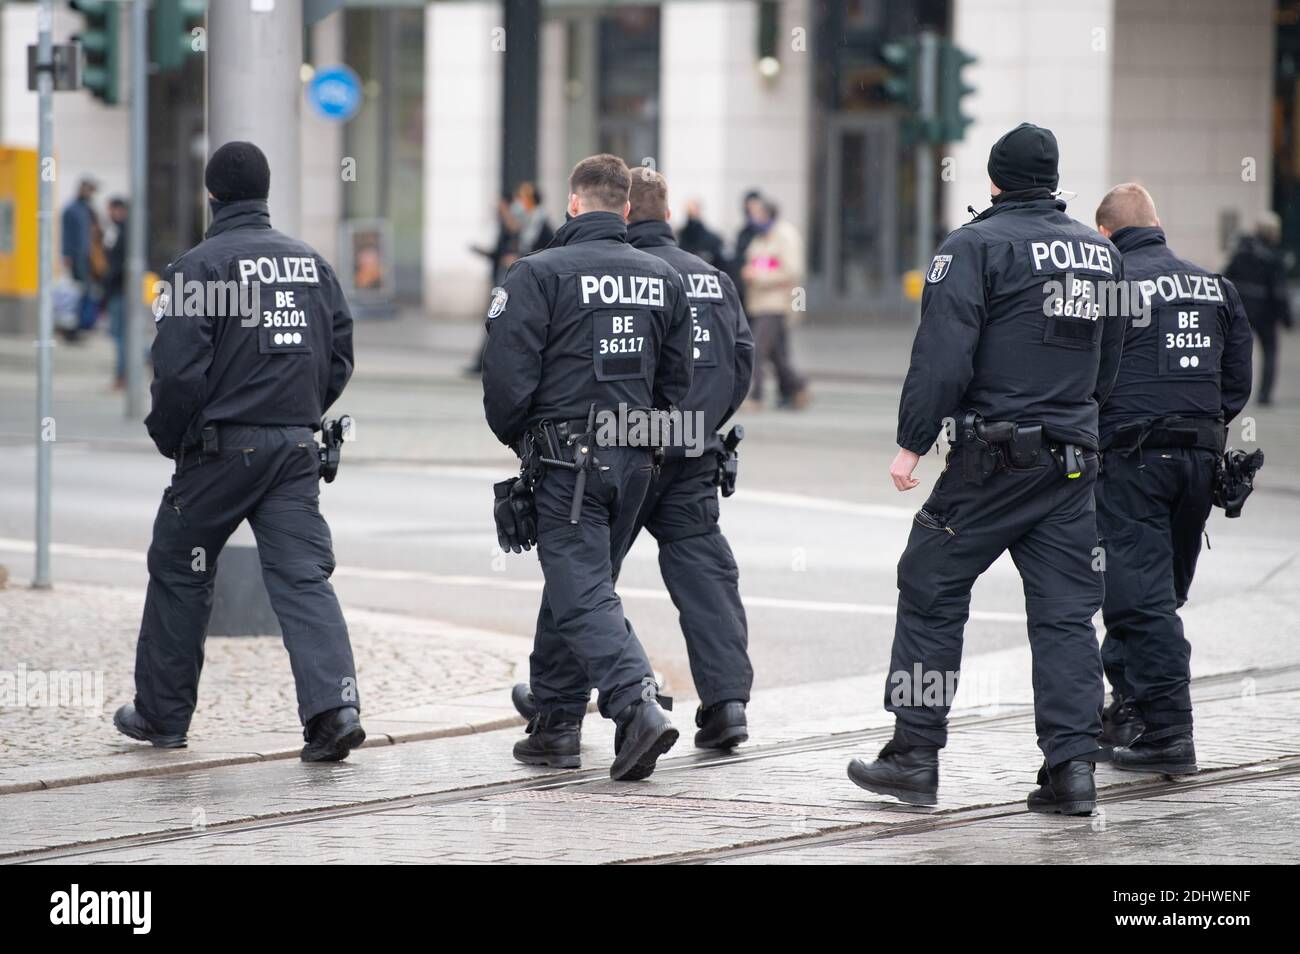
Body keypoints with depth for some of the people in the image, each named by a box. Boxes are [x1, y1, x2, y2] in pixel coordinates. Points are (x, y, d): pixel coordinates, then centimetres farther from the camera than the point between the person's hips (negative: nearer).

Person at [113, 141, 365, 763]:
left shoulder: (198, 266, -10)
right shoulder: (311, 263, 8)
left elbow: (178, 369, -15)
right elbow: (340, 356, 11)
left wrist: (168, 439, 1)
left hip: (221, 448, -4)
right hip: (296, 449, 4)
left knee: (178, 573, 12)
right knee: (303, 576, 0)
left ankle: (161, 712, 21)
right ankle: (333, 705, -18)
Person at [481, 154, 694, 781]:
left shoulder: (539, 274, -9)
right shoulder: (662, 279, 9)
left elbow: (507, 377, -12)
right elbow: (677, 382, 11)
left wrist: (521, 442, 6)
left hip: (567, 463, -6)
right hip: (633, 463, 6)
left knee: (582, 594, -8)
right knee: (574, 583, 18)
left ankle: (638, 705, -26)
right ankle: (557, 723, 22)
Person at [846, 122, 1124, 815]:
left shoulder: (977, 245, -8)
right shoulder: (1101, 253, 12)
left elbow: (943, 355, -14)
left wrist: (912, 441, -9)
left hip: (992, 458, -5)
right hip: (1073, 458, 5)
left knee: (930, 593, 6)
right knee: (1066, 612, 6)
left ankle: (915, 755, 7)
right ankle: (1072, 764, -1)